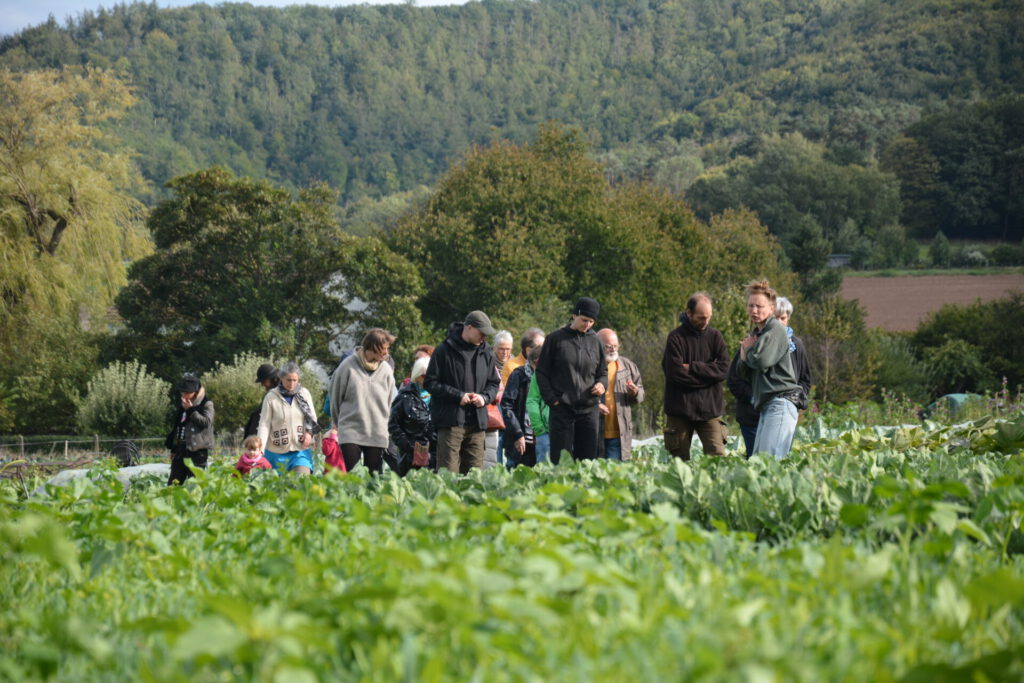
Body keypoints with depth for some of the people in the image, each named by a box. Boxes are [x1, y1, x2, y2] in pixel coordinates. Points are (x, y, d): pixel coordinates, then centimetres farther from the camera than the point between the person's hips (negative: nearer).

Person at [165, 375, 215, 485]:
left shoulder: (206, 404, -3)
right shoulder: (181, 405, 16)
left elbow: (206, 422, -17)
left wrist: (191, 410, -18)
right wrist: (173, 449, 20)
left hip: (197, 450, -7)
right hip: (181, 449, 7)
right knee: (173, 483, 4)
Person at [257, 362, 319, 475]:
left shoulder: (304, 393, 4)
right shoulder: (271, 397, -5)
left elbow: (312, 417, 9)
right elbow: (264, 424, -5)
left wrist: (309, 432, -12)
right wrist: (260, 445, -18)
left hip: (300, 450, 1)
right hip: (277, 453, -1)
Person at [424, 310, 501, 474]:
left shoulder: (486, 353, 12)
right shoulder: (445, 350, -3)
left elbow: (494, 383, 21)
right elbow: (430, 382, -3)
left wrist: (484, 397, -1)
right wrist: (458, 395, -12)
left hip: (477, 422, 5)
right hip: (451, 421, -5)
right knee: (448, 472, -9)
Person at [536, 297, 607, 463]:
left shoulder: (595, 342, 10)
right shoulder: (555, 339, 1)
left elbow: (603, 371, 18)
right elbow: (541, 372, 3)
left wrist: (602, 383, -5)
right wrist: (551, 398, -7)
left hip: (589, 410, 3)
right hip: (562, 408, -3)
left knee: (588, 458, 3)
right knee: (561, 460, -4)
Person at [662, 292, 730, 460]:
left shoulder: (715, 336, 8)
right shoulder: (676, 338, -3)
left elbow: (723, 369, -4)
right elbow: (676, 373, -13)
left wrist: (692, 367, -10)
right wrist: (708, 375, -7)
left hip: (709, 408, 2)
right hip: (680, 409, -2)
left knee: (718, 457, -8)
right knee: (680, 460, 3)